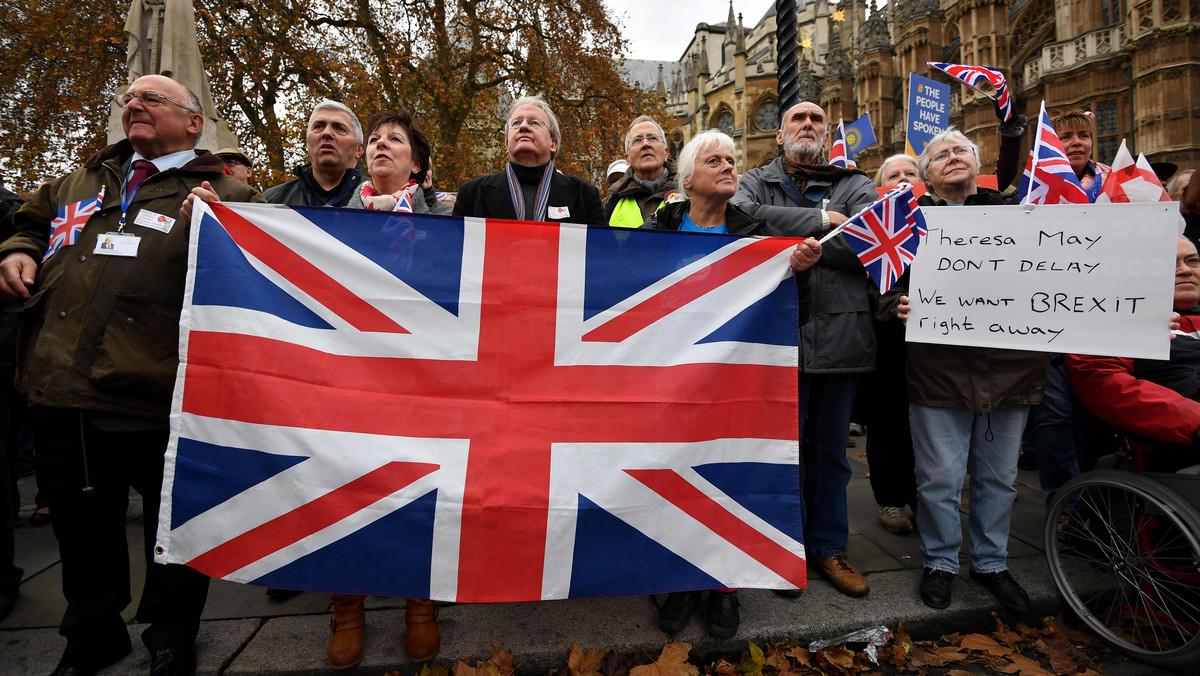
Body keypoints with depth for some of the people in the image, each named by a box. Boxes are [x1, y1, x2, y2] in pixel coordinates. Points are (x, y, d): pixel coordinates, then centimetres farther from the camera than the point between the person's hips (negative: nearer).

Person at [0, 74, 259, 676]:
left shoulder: (224, 193, 0)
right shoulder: (82, 182, 19)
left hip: (156, 398, -6)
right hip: (60, 390, 6)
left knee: (173, 529, 10)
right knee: (81, 524, 21)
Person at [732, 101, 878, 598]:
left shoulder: (854, 185, 12)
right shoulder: (757, 182, 10)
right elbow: (744, 220, -15)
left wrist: (797, 244, -11)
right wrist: (821, 219, -12)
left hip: (840, 333, 2)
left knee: (831, 449, 13)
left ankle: (828, 546, 30)